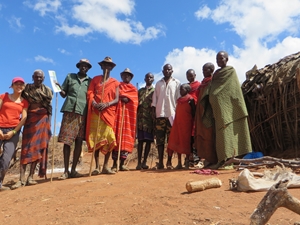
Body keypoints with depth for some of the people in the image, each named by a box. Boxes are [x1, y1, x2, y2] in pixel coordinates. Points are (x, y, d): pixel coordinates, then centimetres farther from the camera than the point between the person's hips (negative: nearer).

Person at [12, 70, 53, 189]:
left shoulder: (47, 90, 7)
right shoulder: (26, 88, 7)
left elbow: (49, 107, 6)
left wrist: (48, 123, 0)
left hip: (42, 120, 1)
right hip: (30, 119, -1)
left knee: (38, 147, -1)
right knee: (26, 148, -6)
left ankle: (30, 177, 5)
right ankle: (21, 178, -6)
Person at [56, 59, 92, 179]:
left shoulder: (90, 81, 15)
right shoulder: (70, 77, 16)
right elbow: (63, 94, 15)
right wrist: (60, 89, -5)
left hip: (83, 113, 1)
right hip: (69, 111, 0)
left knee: (79, 142, 1)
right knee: (67, 141, -4)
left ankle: (73, 170, 10)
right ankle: (66, 171, 3)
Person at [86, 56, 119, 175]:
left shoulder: (115, 83, 14)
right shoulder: (95, 79, 16)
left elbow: (116, 99, 4)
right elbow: (90, 94, 4)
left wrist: (107, 104, -16)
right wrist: (94, 104, -17)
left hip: (109, 113, 0)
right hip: (96, 113, 0)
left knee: (109, 139, -5)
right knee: (95, 139, -3)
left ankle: (106, 166, 3)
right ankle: (97, 166, 3)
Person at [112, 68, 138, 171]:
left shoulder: (134, 89, 21)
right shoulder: (118, 86, 18)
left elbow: (135, 101, 5)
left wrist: (124, 96, -9)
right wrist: (123, 98, -12)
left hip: (129, 115, 2)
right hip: (118, 113, -2)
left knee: (127, 138, -3)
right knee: (117, 137, -7)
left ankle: (122, 163, 1)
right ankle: (115, 163, -5)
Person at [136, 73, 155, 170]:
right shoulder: (140, 91, 15)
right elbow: (136, 104, 13)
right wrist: (137, 117, 0)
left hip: (151, 119, -1)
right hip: (141, 119, 1)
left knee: (148, 140, 2)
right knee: (140, 140, 0)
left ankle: (144, 162, 10)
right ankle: (139, 162, 4)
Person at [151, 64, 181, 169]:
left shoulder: (176, 83, 11)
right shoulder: (158, 83, 18)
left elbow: (179, 98, 5)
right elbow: (155, 98, 14)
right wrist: (153, 110, 5)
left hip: (172, 114, -2)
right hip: (160, 114, 2)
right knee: (160, 138, -1)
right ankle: (160, 162, 2)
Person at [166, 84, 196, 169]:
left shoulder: (190, 100, -3)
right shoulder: (179, 100, 16)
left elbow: (193, 113, -5)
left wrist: (193, 123, -9)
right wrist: (175, 123, 11)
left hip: (186, 124, -6)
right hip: (178, 124, 6)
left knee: (186, 142, 0)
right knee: (177, 142, 6)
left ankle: (187, 162, 11)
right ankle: (179, 163, 13)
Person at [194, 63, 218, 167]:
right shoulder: (204, 82, 22)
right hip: (201, 111, 8)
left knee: (209, 134, -9)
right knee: (202, 134, 5)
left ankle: (211, 159, -5)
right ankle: (208, 158, 10)